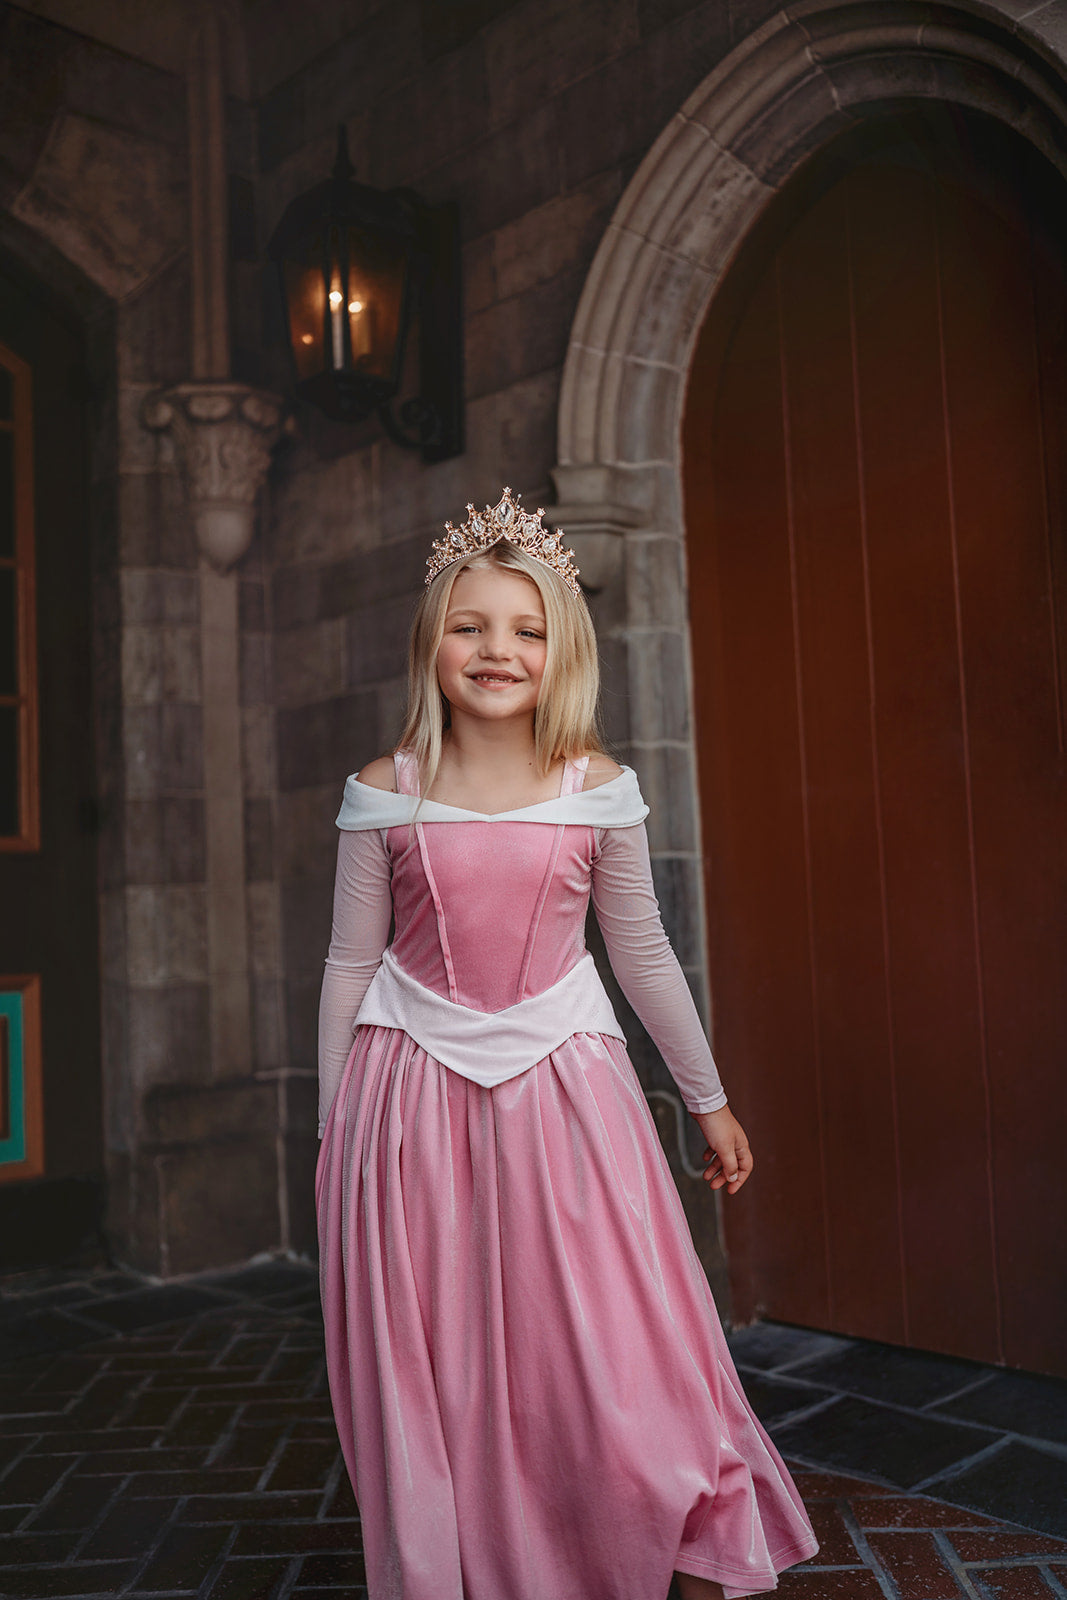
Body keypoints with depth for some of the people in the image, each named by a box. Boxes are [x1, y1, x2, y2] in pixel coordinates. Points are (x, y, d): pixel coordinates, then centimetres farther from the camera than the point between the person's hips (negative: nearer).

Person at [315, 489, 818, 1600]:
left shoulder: (599, 790, -2)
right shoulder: (386, 794, -3)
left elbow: (641, 955, 7)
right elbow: (350, 965, 4)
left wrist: (709, 1101, 13)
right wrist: (334, 1129, 7)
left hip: (561, 1087, 0)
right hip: (414, 1090, 1)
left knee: (606, 1361, 2)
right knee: (433, 1377, 9)